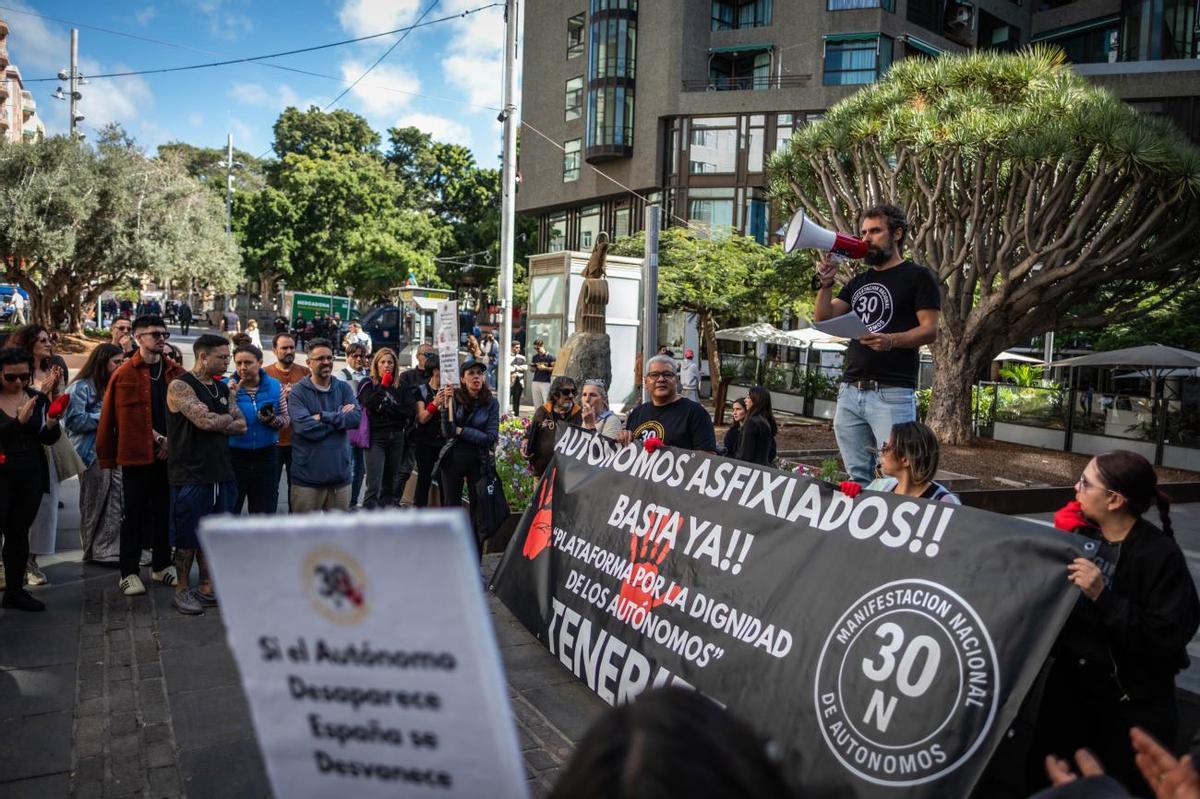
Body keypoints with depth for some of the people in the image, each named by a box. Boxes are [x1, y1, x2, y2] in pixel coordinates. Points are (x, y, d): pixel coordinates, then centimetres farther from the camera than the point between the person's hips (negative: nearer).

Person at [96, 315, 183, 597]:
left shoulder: (175, 373, 6)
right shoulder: (124, 374, -4)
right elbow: (110, 418, -4)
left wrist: (170, 440, -6)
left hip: (168, 454, 4)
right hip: (136, 455, -4)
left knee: (164, 511, 12)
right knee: (134, 515, 4)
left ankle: (161, 565, 25)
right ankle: (128, 572, 14)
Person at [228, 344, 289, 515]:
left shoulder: (274, 386, 1)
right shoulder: (228, 386, -5)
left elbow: (286, 420, 4)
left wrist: (271, 419, -16)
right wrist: (231, 397, -20)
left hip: (266, 456, 2)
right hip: (234, 455, -2)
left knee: (265, 512, 13)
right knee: (229, 511, 6)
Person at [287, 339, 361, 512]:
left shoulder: (344, 388, 7)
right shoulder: (298, 392, -4)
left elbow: (356, 417, -8)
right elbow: (305, 427, -18)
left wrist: (323, 416, -14)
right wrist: (340, 417, -10)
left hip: (340, 474, 3)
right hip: (307, 477, -3)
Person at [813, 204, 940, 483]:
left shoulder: (918, 276, 2)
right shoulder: (858, 281, 20)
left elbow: (930, 331, -7)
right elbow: (823, 319, 13)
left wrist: (891, 340, -25)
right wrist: (826, 283, -3)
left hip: (893, 394, -6)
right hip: (849, 393, 6)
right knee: (858, 478, 9)